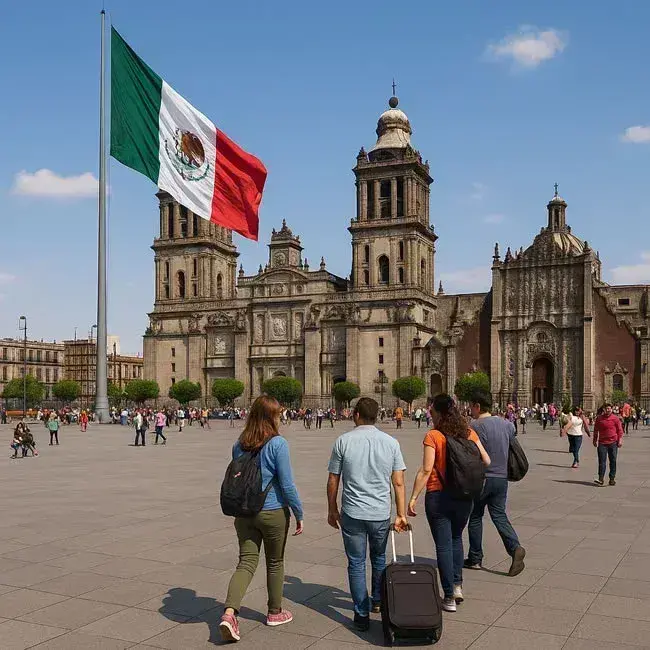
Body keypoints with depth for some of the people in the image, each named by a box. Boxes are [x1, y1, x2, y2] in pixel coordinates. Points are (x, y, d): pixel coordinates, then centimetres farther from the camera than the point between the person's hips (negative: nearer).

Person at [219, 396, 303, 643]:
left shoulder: (239, 445, 2)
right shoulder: (278, 444, -16)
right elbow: (287, 485, -16)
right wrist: (299, 514, -5)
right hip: (273, 512, -4)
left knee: (246, 563, 6)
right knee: (275, 563, 15)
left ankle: (229, 613, -13)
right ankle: (275, 612, 31)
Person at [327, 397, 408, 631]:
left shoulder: (343, 441, -6)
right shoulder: (391, 442, -1)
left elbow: (333, 481, -2)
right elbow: (399, 483, -2)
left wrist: (332, 510, 10)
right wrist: (401, 515, 5)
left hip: (352, 514, -2)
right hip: (381, 514, 3)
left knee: (356, 563, 8)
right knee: (379, 558, 24)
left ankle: (362, 614, 10)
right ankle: (378, 601, 38)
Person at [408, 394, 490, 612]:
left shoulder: (433, 436, -13)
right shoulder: (469, 433, 0)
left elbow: (426, 470, -17)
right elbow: (486, 461, 1)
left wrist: (413, 497, -13)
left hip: (438, 496, -4)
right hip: (464, 496, 4)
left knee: (443, 545, 5)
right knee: (456, 539, 25)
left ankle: (449, 597, 10)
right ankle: (457, 584, 20)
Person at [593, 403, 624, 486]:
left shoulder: (615, 418, 0)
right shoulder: (599, 418, 5)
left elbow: (620, 430, 3)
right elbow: (596, 430, 15)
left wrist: (620, 440, -5)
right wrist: (595, 440, 15)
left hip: (613, 443, -1)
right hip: (602, 443, 1)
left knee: (613, 461, 6)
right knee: (602, 461, -6)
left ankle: (612, 479, 14)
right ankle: (601, 479, -9)